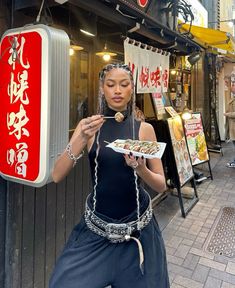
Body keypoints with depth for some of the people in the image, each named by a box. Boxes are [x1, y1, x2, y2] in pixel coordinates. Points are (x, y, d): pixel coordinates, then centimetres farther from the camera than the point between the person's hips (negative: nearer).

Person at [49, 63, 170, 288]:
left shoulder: (144, 129, -4)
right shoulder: (88, 126, -3)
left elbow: (161, 185, -2)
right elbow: (56, 176, -11)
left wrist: (140, 169, -22)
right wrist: (81, 139, -26)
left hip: (138, 228, 1)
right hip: (96, 228, 0)